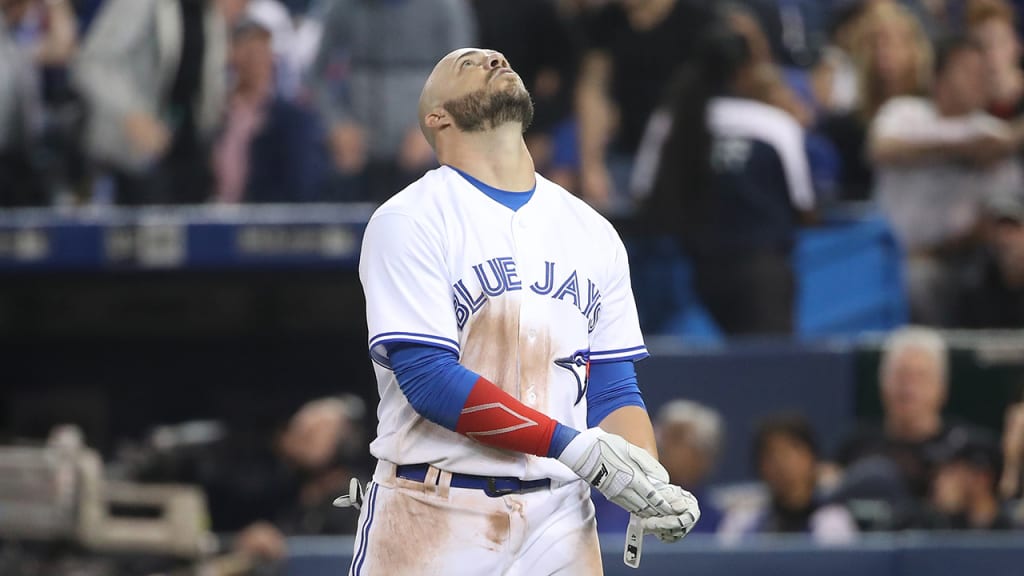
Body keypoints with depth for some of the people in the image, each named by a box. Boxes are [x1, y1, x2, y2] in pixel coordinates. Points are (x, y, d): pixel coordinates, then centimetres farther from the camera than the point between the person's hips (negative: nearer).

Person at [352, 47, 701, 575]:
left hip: (558, 520, 4)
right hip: (434, 510, -4)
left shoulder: (593, 233, 14)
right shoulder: (408, 222, -3)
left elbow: (613, 391, 13)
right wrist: (574, 446, -17)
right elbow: (428, 378, -13)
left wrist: (648, 480, -8)